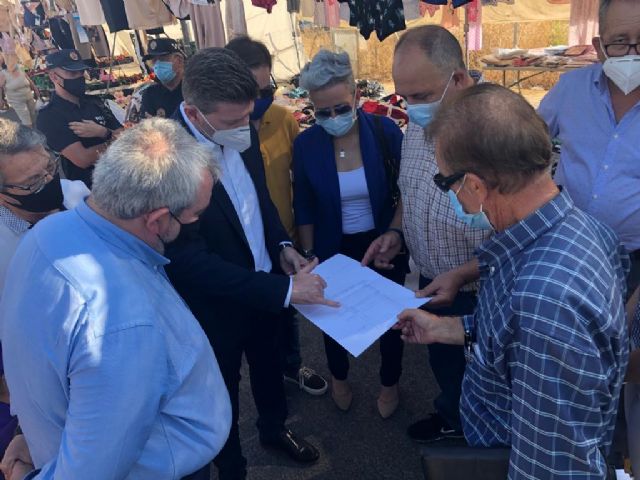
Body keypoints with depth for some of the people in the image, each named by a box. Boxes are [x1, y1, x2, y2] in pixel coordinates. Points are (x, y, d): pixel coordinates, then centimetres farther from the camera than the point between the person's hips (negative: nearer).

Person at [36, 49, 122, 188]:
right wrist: (113, 141, -3)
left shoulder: (94, 102, 11)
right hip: (87, 185, -6)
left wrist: (103, 133, -14)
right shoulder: (48, 117, -7)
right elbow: (83, 159, -17)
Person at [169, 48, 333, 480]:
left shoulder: (242, 132, -8)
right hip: (215, 306, -6)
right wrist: (284, 289, -30)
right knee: (223, 391, 19)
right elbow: (190, 261, -29)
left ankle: (274, 428, 58)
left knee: (269, 366, 28)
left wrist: (282, 246, -7)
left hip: (265, 286, 6)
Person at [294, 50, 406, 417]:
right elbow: (305, 210, -2)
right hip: (334, 250, 1)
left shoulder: (386, 132, -16)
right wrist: (309, 257, 1)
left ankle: (390, 384, 46)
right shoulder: (306, 145, -12)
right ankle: (339, 377, 52)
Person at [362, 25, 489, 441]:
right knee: (442, 360, 29)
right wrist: (396, 232, -5)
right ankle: (453, 417, 58)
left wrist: (462, 275, -30)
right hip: (431, 283, 7)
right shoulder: (419, 126, -5)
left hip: (480, 293, -6)